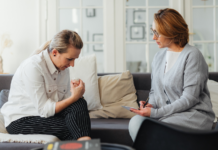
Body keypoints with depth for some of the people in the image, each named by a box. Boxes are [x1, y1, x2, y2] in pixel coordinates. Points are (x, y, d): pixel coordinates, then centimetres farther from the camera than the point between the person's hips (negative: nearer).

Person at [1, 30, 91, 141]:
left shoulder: (63, 67, 2)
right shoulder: (32, 67, -22)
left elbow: (66, 101, 1)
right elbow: (44, 110, -23)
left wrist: (77, 94, -20)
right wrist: (74, 97, -26)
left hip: (46, 114, 7)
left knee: (79, 103, -22)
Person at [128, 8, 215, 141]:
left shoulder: (192, 55, -9)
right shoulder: (159, 57, 14)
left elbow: (189, 99, -15)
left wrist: (155, 112, -18)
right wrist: (151, 105, -3)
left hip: (195, 114, -6)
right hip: (166, 113, 6)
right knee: (135, 122, -24)